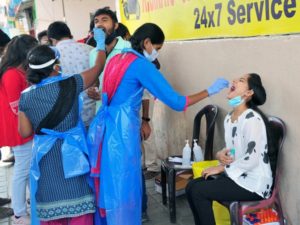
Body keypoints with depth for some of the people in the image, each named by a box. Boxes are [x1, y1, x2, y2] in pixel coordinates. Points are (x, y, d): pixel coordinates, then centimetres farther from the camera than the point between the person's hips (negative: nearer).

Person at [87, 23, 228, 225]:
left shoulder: (116, 59, 13)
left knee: (109, 183, 18)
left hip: (106, 127, 8)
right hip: (122, 130, -8)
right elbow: (175, 102, -12)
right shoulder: (142, 65, -11)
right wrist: (209, 91, -4)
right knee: (124, 187, 3)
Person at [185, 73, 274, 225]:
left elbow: (252, 159, -23)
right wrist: (221, 155, -6)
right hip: (236, 175, 8)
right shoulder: (229, 118, 9)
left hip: (253, 183, -8)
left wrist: (221, 168, -14)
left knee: (198, 191, -16)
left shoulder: (252, 118, -20)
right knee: (191, 186, -2)